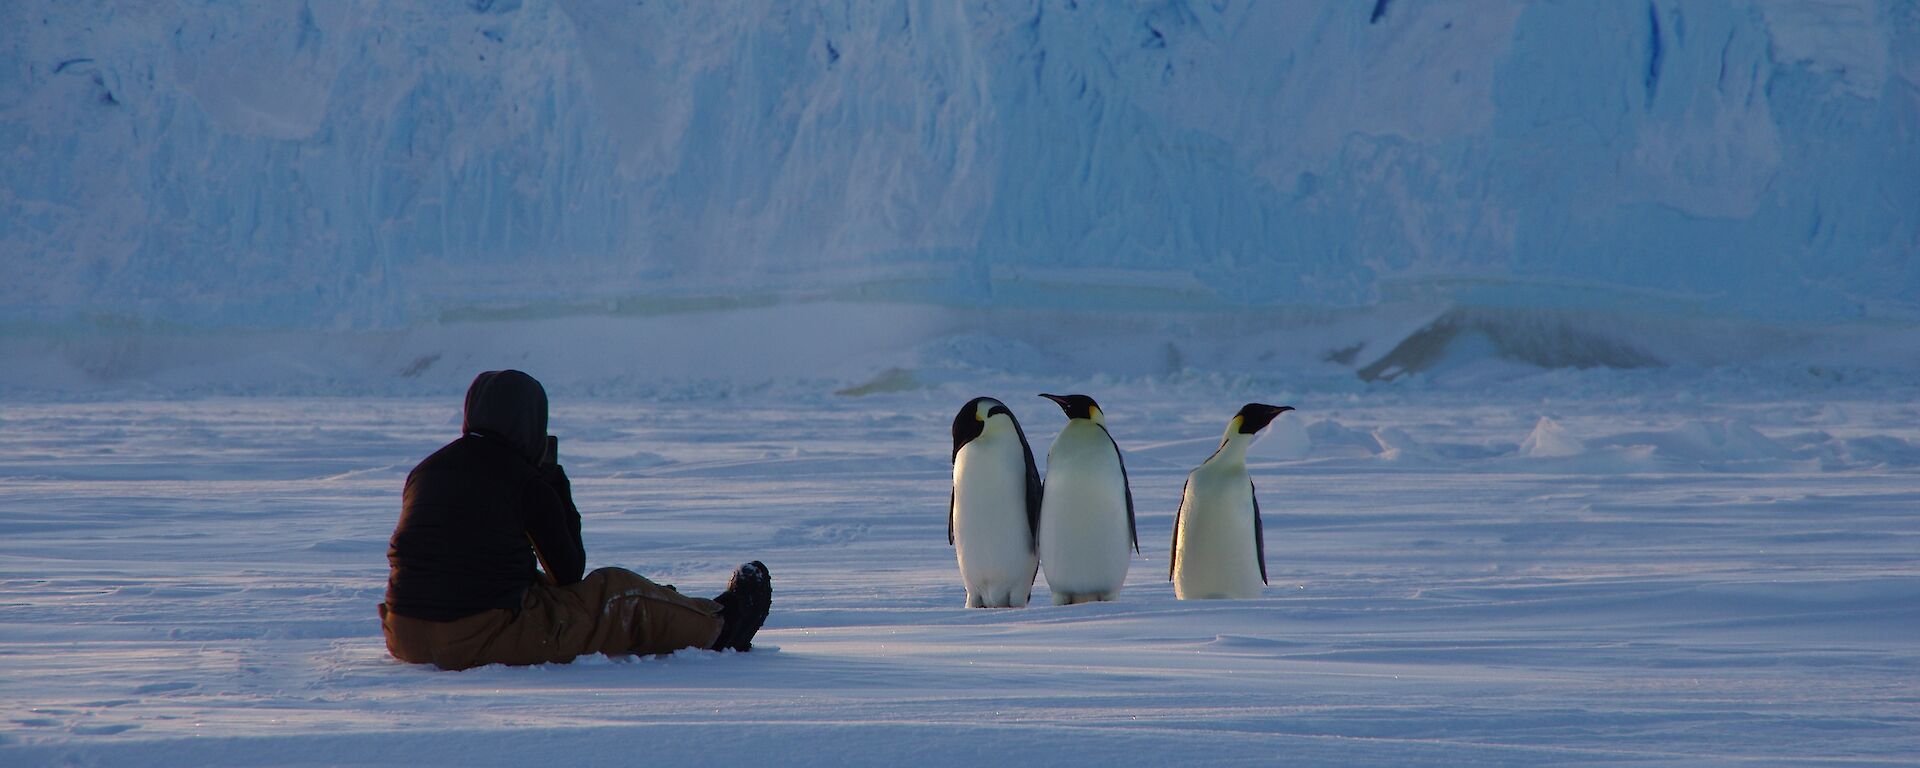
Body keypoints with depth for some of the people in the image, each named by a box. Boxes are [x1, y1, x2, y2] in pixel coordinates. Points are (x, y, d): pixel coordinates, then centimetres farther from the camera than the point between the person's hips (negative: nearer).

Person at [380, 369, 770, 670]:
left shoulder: (424, 472, 8)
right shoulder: (527, 482, -10)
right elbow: (570, 571, 2)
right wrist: (556, 483, 8)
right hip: (485, 639, -7)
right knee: (620, 595, 12)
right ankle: (716, 626, 34)